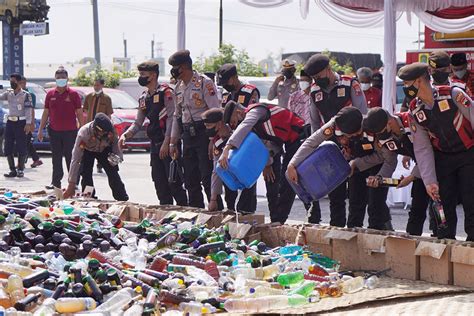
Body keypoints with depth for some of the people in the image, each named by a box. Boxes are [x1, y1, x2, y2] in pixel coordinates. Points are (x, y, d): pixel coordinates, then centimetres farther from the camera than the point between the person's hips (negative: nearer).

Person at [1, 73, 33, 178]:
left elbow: (29, 109, -8)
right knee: (8, 148, 3)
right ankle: (12, 170, 9)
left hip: (21, 122, -5)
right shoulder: (8, 93, 12)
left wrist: (28, 123, -14)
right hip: (10, 122, 5)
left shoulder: (25, 95, -3)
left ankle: (21, 170, 4)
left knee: (21, 148, -3)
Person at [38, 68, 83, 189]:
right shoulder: (50, 94, 9)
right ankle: (56, 182, 11)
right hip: (54, 131, 3)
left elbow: (79, 113, 1)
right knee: (56, 158, 6)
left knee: (70, 157, -1)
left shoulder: (73, 94, 0)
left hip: (70, 131, -3)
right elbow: (46, 113, 13)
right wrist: (40, 130, 9)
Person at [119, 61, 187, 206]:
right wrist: (125, 135, 0)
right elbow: (138, 123, 19)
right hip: (155, 145, 8)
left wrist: (166, 143, -19)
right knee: (159, 181, 8)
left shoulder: (166, 92, -8)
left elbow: (171, 118, -14)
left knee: (173, 181, -9)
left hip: (168, 144, -8)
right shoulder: (143, 98, 16)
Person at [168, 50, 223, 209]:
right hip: (187, 135, 8)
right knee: (190, 180, 9)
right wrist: (173, 142, 18)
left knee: (207, 178, -11)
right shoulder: (179, 87, 15)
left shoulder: (204, 83, -9)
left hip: (204, 134, -8)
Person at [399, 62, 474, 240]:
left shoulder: (453, 95, -18)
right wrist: (429, 181, -5)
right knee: (444, 202, 2)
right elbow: (422, 149, 1)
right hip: (443, 157, 4)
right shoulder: (415, 111, -2)